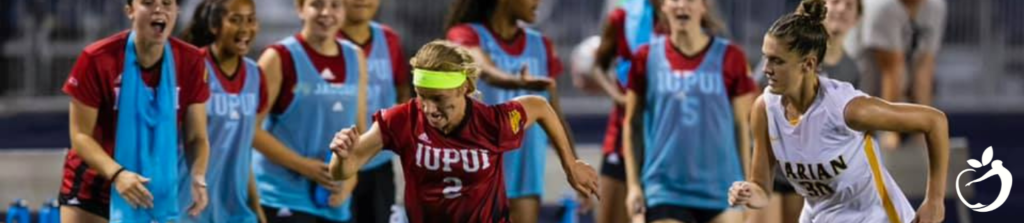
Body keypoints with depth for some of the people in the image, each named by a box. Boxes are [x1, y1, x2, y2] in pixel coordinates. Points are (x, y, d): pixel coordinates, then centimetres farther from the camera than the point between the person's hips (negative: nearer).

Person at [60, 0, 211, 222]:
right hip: (93, 187, -2)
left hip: (157, 193, 2)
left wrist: (198, 178, -24)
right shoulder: (97, 59, -18)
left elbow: (195, 137, -3)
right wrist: (117, 174, -32)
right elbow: (80, 135, -14)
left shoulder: (190, 63, -9)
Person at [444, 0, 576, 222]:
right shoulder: (467, 35, -7)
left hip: (525, 171, 4)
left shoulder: (541, 46, 9)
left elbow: (555, 117, 13)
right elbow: (488, 72, -30)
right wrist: (520, 82, -52)